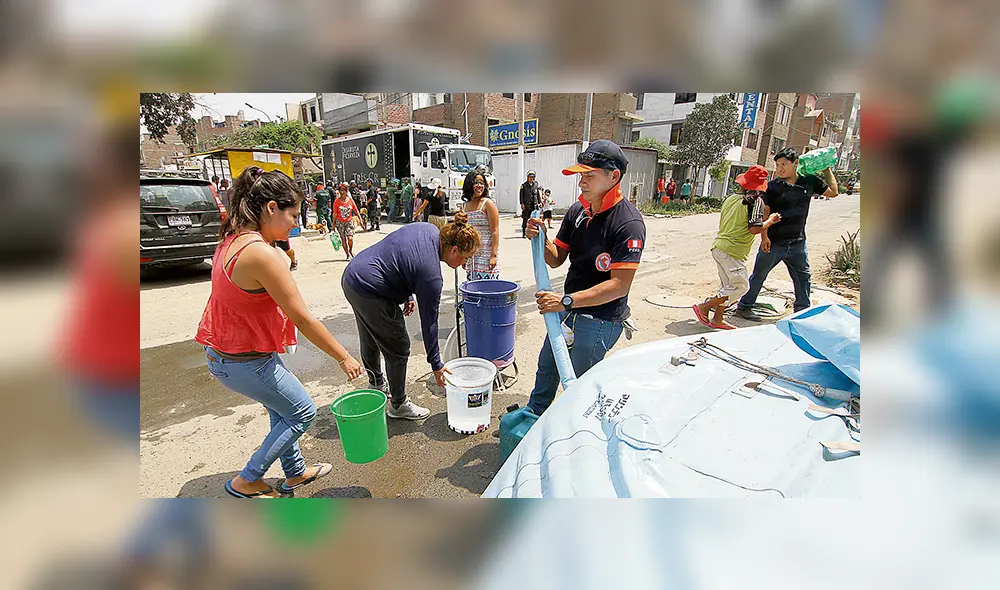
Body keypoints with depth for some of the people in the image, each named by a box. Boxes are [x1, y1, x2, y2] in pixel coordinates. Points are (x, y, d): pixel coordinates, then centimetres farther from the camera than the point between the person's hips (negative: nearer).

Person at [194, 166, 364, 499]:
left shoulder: (232, 240, 1)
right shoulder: (261, 253, -30)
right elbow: (303, 319, -27)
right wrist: (344, 357, -18)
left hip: (224, 351, 9)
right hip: (245, 363, -9)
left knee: (282, 409, 24)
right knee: (302, 412, 10)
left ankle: (295, 472, 43)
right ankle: (246, 481, 24)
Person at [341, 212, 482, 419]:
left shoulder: (430, 231, -1)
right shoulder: (431, 274, -24)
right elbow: (429, 322, -17)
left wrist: (407, 295, 12)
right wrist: (436, 365, -6)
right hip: (370, 295, -10)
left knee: (370, 339, 27)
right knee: (398, 349, 4)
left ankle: (377, 384, 50)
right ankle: (398, 405, 22)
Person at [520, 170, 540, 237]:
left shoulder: (536, 184, 12)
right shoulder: (524, 185, 2)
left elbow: (538, 194, 17)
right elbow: (521, 195, -1)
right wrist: (522, 203, -9)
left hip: (534, 205, 3)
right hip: (526, 205, -3)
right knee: (525, 219, -2)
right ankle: (524, 233, 4)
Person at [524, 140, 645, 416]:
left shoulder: (628, 222, -23)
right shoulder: (577, 211, 0)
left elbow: (619, 285, -27)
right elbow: (556, 258, 6)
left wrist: (566, 300, -30)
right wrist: (541, 239, -14)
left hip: (600, 320, -8)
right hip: (569, 310, 8)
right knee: (546, 366, 25)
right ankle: (534, 414, 50)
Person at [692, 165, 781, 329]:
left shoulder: (730, 198, 12)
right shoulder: (756, 201, -9)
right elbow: (754, 229, -17)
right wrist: (770, 220, 1)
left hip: (718, 246, 8)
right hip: (733, 251, -8)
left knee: (729, 286, 16)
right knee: (741, 286, 2)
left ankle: (717, 319, 17)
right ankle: (704, 307, -1)